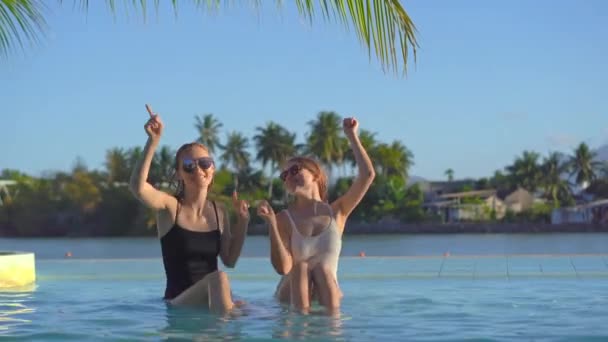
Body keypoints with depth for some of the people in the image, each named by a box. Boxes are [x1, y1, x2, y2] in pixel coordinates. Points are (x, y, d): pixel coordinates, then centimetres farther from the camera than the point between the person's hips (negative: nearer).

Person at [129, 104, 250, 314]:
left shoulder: (220, 211, 10)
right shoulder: (170, 206, -3)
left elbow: (230, 261, 11)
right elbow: (138, 188, -25)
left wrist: (242, 221, 4)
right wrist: (153, 141, -29)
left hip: (212, 300, 4)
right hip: (178, 301, -4)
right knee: (218, 279, -32)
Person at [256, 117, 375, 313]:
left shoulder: (336, 212, 1)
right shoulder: (284, 219, -5)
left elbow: (368, 175, -12)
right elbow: (283, 267, -18)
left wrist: (352, 136, -8)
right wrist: (271, 224, -26)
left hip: (326, 297, 1)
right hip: (292, 297, -1)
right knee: (300, 267, -28)